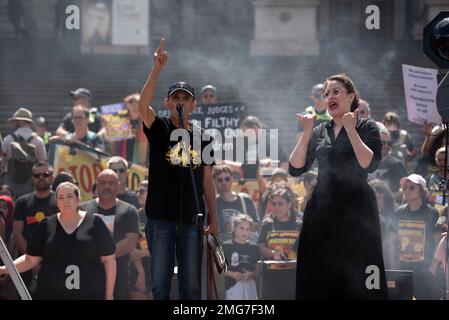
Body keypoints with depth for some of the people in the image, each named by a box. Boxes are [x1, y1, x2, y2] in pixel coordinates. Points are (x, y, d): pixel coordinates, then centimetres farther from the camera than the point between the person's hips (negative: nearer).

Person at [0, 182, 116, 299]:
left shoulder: (94, 223, 2)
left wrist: (109, 294, 1)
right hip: (51, 294, 1)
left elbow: (108, 259, 4)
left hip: (90, 294, -1)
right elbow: (30, 260, 9)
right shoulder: (46, 226, 7)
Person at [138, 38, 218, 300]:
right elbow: (143, 105, -18)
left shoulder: (202, 138, 10)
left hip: (192, 220, 2)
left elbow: (208, 182, 12)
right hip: (161, 219, -2)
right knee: (160, 284, 2)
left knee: (191, 286, 5)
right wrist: (157, 70, -29)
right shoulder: (159, 129, 2)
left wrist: (214, 221, 7)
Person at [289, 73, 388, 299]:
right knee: (319, 278, 1)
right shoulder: (319, 132, 13)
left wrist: (351, 130, -16)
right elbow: (295, 169, 4)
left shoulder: (366, 127, 1)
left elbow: (370, 164, -15)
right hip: (322, 208, 4)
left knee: (357, 280, -6)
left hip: (355, 210, -4)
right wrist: (306, 134, -5)